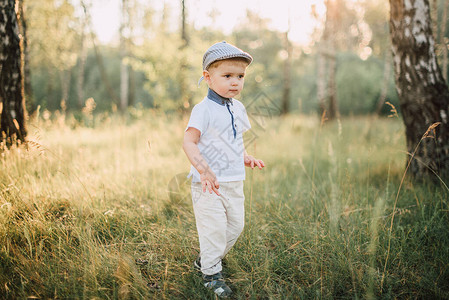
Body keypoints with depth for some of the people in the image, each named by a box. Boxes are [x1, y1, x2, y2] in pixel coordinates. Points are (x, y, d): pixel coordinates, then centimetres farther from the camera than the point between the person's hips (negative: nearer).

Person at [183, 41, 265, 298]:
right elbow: (189, 142, -21)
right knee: (214, 228, -3)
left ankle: (205, 260, 34)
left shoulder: (238, 108, 10)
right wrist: (204, 170, -32)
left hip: (234, 182, 8)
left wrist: (245, 157, 8)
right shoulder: (203, 109, -15)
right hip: (209, 184, -8)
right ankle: (211, 273, 19)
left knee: (236, 225, 14)